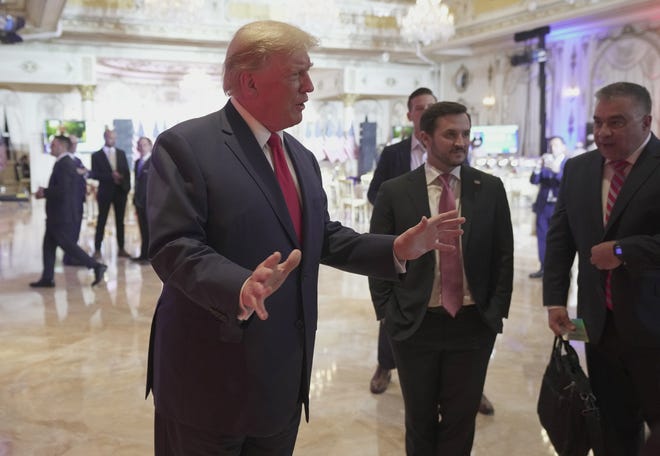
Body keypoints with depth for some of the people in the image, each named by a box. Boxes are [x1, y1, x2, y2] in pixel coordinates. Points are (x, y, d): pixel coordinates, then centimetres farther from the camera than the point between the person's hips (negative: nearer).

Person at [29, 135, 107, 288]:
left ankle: (96, 266, -1)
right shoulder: (66, 162, 14)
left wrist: (44, 192, -12)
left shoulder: (64, 164, -18)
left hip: (62, 214, -10)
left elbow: (62, 190, -26)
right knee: (48, 245, 12)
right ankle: (47, 278, 18)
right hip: (58, 214, 10)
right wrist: (45, 192, 6)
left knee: (67, 244, -4)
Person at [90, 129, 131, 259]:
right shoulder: (96, 155, 1)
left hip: (121, 191, 3)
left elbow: (127, 172, 9)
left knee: (120, 221, 6)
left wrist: (127, 187, -4)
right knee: (101, 221, -1)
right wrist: (111, 176, -18)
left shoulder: (121, 153, 12)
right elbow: (94, 174, -7)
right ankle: (97, 250, 3)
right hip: (105, 192, -3)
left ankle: (121, 249, 11)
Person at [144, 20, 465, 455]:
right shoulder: (185, 145, -12)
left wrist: (397, 248, 3)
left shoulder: (303, 158, 12)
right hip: (211, 376, -7)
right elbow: (173, 246, -20)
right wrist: (240, 289, -37)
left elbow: (323, 237, 15)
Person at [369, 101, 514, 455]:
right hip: (414, 325, -1)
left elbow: (503, 256, 5)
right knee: (419, 422, 17)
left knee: (462, 421, 14)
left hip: (473, 324, 1)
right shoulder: (394, 192, -4)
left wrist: (496, 312, 0)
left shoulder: (490, 189, 1)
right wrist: (388, 314, -5)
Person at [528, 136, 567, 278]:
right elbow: (534, 181, 1)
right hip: (543, 206, 5)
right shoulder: (546, 162, 10)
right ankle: (544, 268, 18)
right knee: (542, 237, 9)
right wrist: (539, 166, -16)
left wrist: (557, 170, -31)